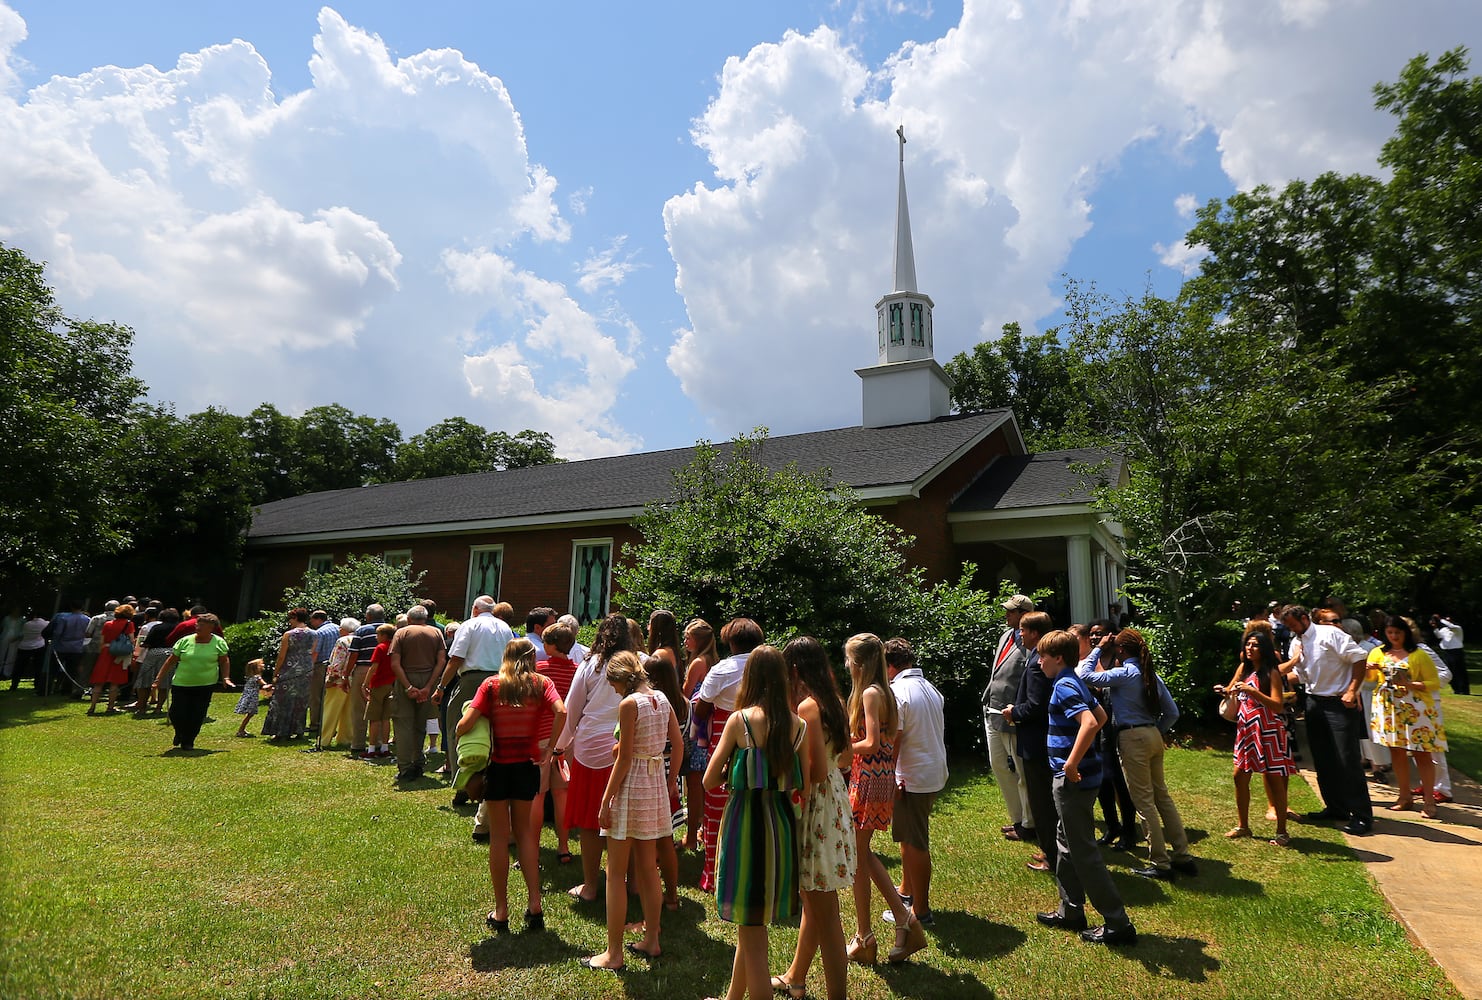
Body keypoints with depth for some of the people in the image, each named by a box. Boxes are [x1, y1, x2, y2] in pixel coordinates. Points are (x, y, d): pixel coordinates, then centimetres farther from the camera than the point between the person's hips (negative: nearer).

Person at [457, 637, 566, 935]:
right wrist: (549, 748, -9)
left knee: (499, 836, 11)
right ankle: (534, 904, 15)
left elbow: (465, 724, -14)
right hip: (527, 765, 1)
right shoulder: (541, 683, -2)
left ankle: (501, 911, 19)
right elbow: (561, 712, -19)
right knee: (523, 831, 18)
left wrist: (458, 734, 7)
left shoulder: (491, 685, -4)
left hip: (497, 766, -1)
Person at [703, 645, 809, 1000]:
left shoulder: (740, 719, -13)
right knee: (753, 923, 23)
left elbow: (709, 781, -8)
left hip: (746, 821, -6)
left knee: (752, 933, 7)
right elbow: (805, 788, 2)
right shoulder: (798, 725, -1)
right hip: (782, 822, 6)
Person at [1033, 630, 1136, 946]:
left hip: (1073, 779, -10)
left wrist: (1071, 763, -27)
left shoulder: (1064, 687, -19)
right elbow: (1101, 716, 23)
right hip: (1075, 778, 10)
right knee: (1067, 844, 20)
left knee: (1084, 851, 0)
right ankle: (1071, 911, 31)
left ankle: (1117, 924, 10)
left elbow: (1089, 723, -33)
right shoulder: (1076, 683, 11)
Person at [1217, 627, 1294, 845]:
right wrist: (1225, 690, -3)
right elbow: (1232, 690, 18)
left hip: (1267, 730, -6)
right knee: (1240, 776, 8)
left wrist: (1252, 691, -27)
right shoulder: (1244, 668, 8)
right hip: (1246, 729, 6)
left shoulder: (1271, 673, -10)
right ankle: (1242, 826, 21)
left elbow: (1278, 705, -18)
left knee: (1274, 779, 2)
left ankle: (1282, 832, 13)